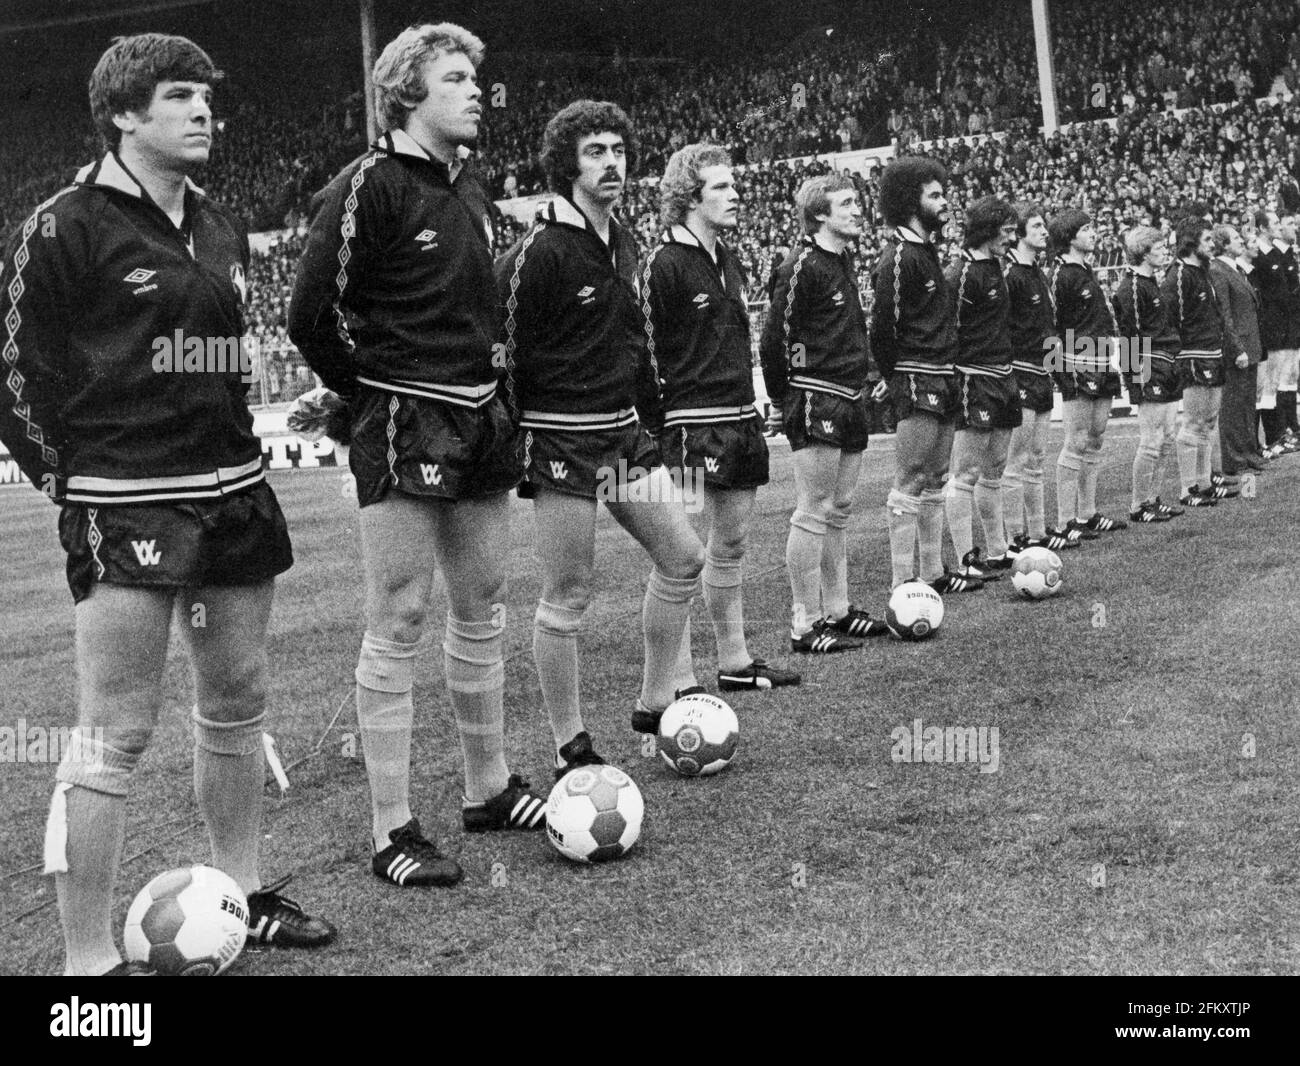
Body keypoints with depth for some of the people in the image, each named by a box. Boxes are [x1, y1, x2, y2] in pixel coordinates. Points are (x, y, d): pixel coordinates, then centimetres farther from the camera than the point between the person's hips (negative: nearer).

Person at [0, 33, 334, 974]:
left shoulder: (221, 231, 14)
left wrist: (239, 457, 16)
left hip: (233, 491, 8)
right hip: (127, 506, -7)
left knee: (238, 706, 15)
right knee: (116, 737, -5)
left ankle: (243, 895, 32)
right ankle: (90, 959, 4)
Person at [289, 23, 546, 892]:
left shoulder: (470, 187, 14)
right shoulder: (369, 185, -10)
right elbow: (313, 315, -12)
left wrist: (486, 389, 12)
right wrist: (379, 391, -2)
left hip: (480, 420, 8)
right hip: (403, 429, -8)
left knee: (483, 614, 14)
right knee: (399, 625, -4)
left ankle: (489, 789, 28)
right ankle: (393, 832, 4)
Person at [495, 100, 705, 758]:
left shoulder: (624, 245, 12)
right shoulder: (541, 250, -13)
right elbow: (503, 348, -14)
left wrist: (653, 417, 19)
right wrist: (507, 446, -16)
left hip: (624, 432, 9)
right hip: (561, 439, -9)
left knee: (684, 557, 11)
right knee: (568, 596, -1)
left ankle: (655, 704, 24)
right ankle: (570, 748, 10)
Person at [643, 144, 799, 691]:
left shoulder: (728, 261, 17)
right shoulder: (664, 262, -10)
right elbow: (647, 349, -12)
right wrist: (660, 428, -15)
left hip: (740, 420, 9)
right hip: (691, 425, -9)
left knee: (731, 547, 15)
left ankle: (735, 662, 25)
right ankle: (679, 681, -1)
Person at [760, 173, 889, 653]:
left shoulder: (843, 261, 16)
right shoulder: (802, 266, -13)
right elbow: (774, 339, -13)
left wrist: (862, 376, 17)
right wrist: (786, 399, -6)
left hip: (849, 398, 9)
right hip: (816, 400, -9)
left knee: (839, 510, 14)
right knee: (815, 513, -6)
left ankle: (836, 609, 22)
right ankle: (804, 625, -2)